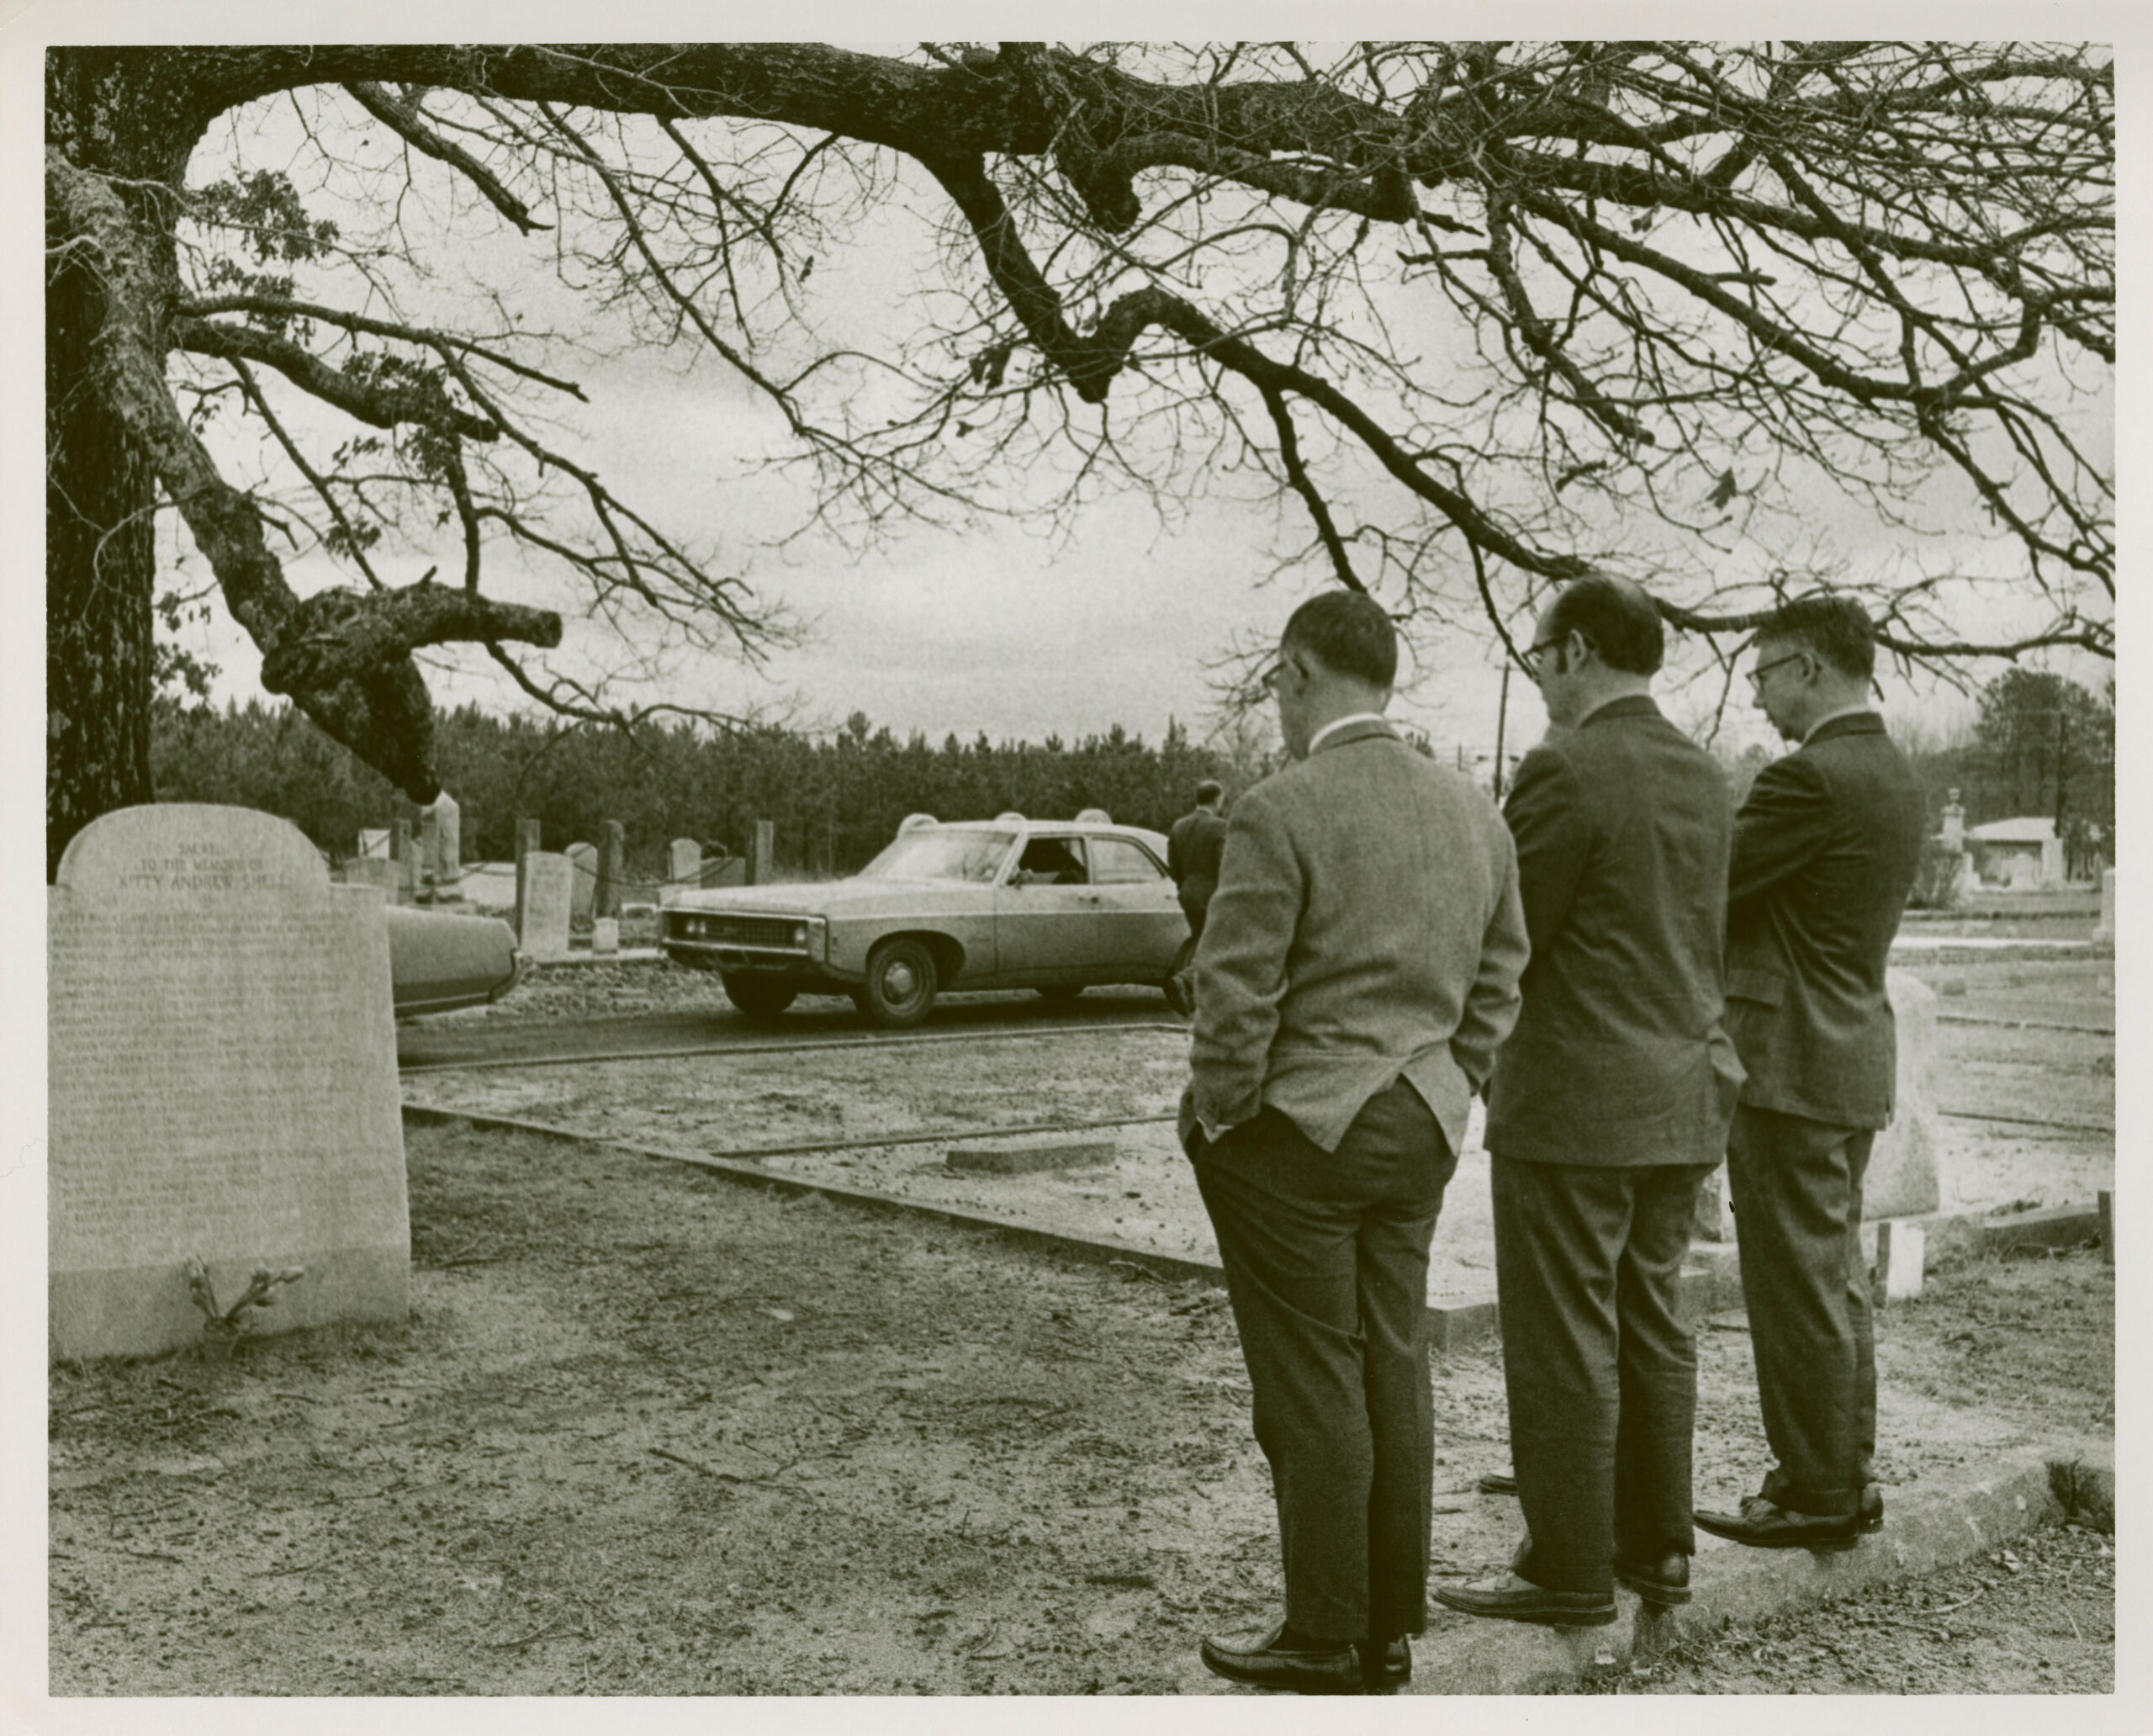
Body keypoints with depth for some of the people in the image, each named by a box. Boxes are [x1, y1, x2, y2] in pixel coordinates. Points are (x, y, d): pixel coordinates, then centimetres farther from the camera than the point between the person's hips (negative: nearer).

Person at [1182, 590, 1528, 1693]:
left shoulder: (1279, 812, -16)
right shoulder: (1474, 813, 7)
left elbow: (1235, 1002, -17)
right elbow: (1497, 989, 11)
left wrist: (1214, 1120, -3)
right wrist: (1440, 1099, 17)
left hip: (1294, 1135, -7)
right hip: (1416, 1135, 7)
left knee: (1312, 1387, 3)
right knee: (1393, 1373, 13)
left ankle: (1326, 1641, 14)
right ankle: (1392, 1631, 23)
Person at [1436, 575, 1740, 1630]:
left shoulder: (1566, 772, -16)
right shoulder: (1701, 776, 9)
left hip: (1574, 1104, -8)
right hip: (1681, 1100, 8)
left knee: (1563, 1342, 1)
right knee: (1650, 1327, 17)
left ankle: (1569, 1572, 10)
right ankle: (1655, 1548, 27)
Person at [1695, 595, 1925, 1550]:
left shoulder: (1812, 777, -19)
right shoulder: (1897, 777, 12)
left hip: (1791, 1063, -10)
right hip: (1853, 1053, 10)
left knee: (1798, 1284, 0)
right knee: (1834, 1277, 17)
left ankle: (1816, 1495, 9)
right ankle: (1846, 1474, 27)